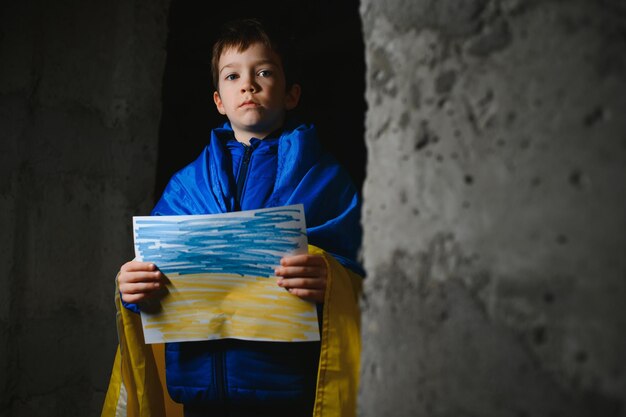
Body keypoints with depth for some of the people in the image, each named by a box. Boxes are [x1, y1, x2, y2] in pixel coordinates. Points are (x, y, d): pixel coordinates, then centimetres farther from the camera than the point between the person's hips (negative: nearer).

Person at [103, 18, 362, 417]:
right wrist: (133, 289, -11)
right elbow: (155, 272, 11)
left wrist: (333, 282, -26)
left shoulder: (325, 177, 2)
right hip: (200, 385, 3)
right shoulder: (185, 184, 11)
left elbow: (361, 276, -5)